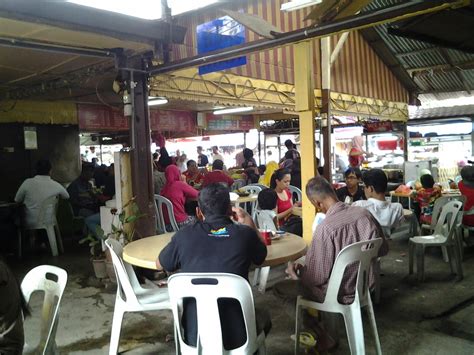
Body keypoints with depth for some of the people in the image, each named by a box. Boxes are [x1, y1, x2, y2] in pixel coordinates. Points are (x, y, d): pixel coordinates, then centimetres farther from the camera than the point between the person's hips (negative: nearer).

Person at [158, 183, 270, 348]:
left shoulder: (184, 235, -8)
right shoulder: (245, 234, -9)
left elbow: (159, 265, 12)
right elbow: (262, 254, 15)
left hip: (193, 335, 1)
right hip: (236, 335, -1)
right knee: (262, 318, 33)